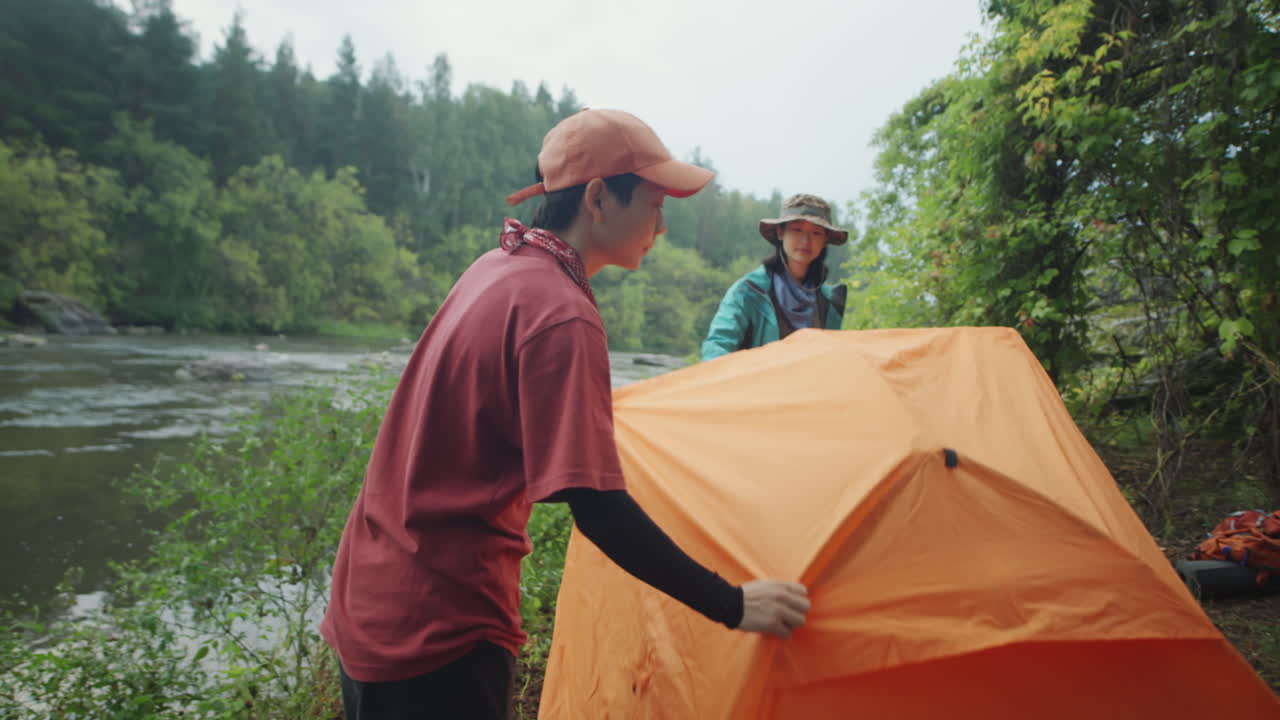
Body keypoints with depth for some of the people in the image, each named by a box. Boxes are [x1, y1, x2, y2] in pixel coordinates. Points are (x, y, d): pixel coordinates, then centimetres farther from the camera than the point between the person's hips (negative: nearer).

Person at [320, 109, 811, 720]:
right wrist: (732, 605, -18)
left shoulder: (494, 268, 5)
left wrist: (590, 413, 31)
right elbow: (598, 509, -27)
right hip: (439, 634, -9)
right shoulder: (562, 317, -23)